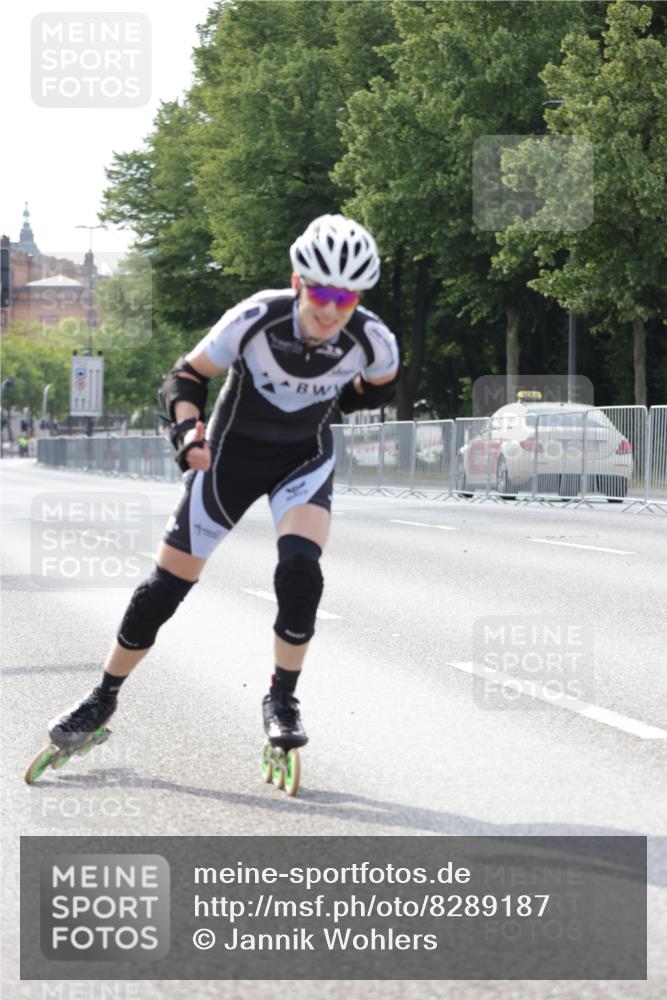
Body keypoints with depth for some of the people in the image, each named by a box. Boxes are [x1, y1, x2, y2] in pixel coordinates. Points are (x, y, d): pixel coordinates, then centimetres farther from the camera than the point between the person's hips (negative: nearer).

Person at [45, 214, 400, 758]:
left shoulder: (372, 339, -23)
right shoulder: (255, 319, -29)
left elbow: (380, 385, 3)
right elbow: (187, 376, -15)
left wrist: (325, 405, -3)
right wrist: (188, 429, -32)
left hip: (305, 456, 1)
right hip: (234, 450, -1)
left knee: (300, 569, -25)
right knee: (167, 583, 0)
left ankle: (282, 700, -4)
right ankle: (104, 699, 19)